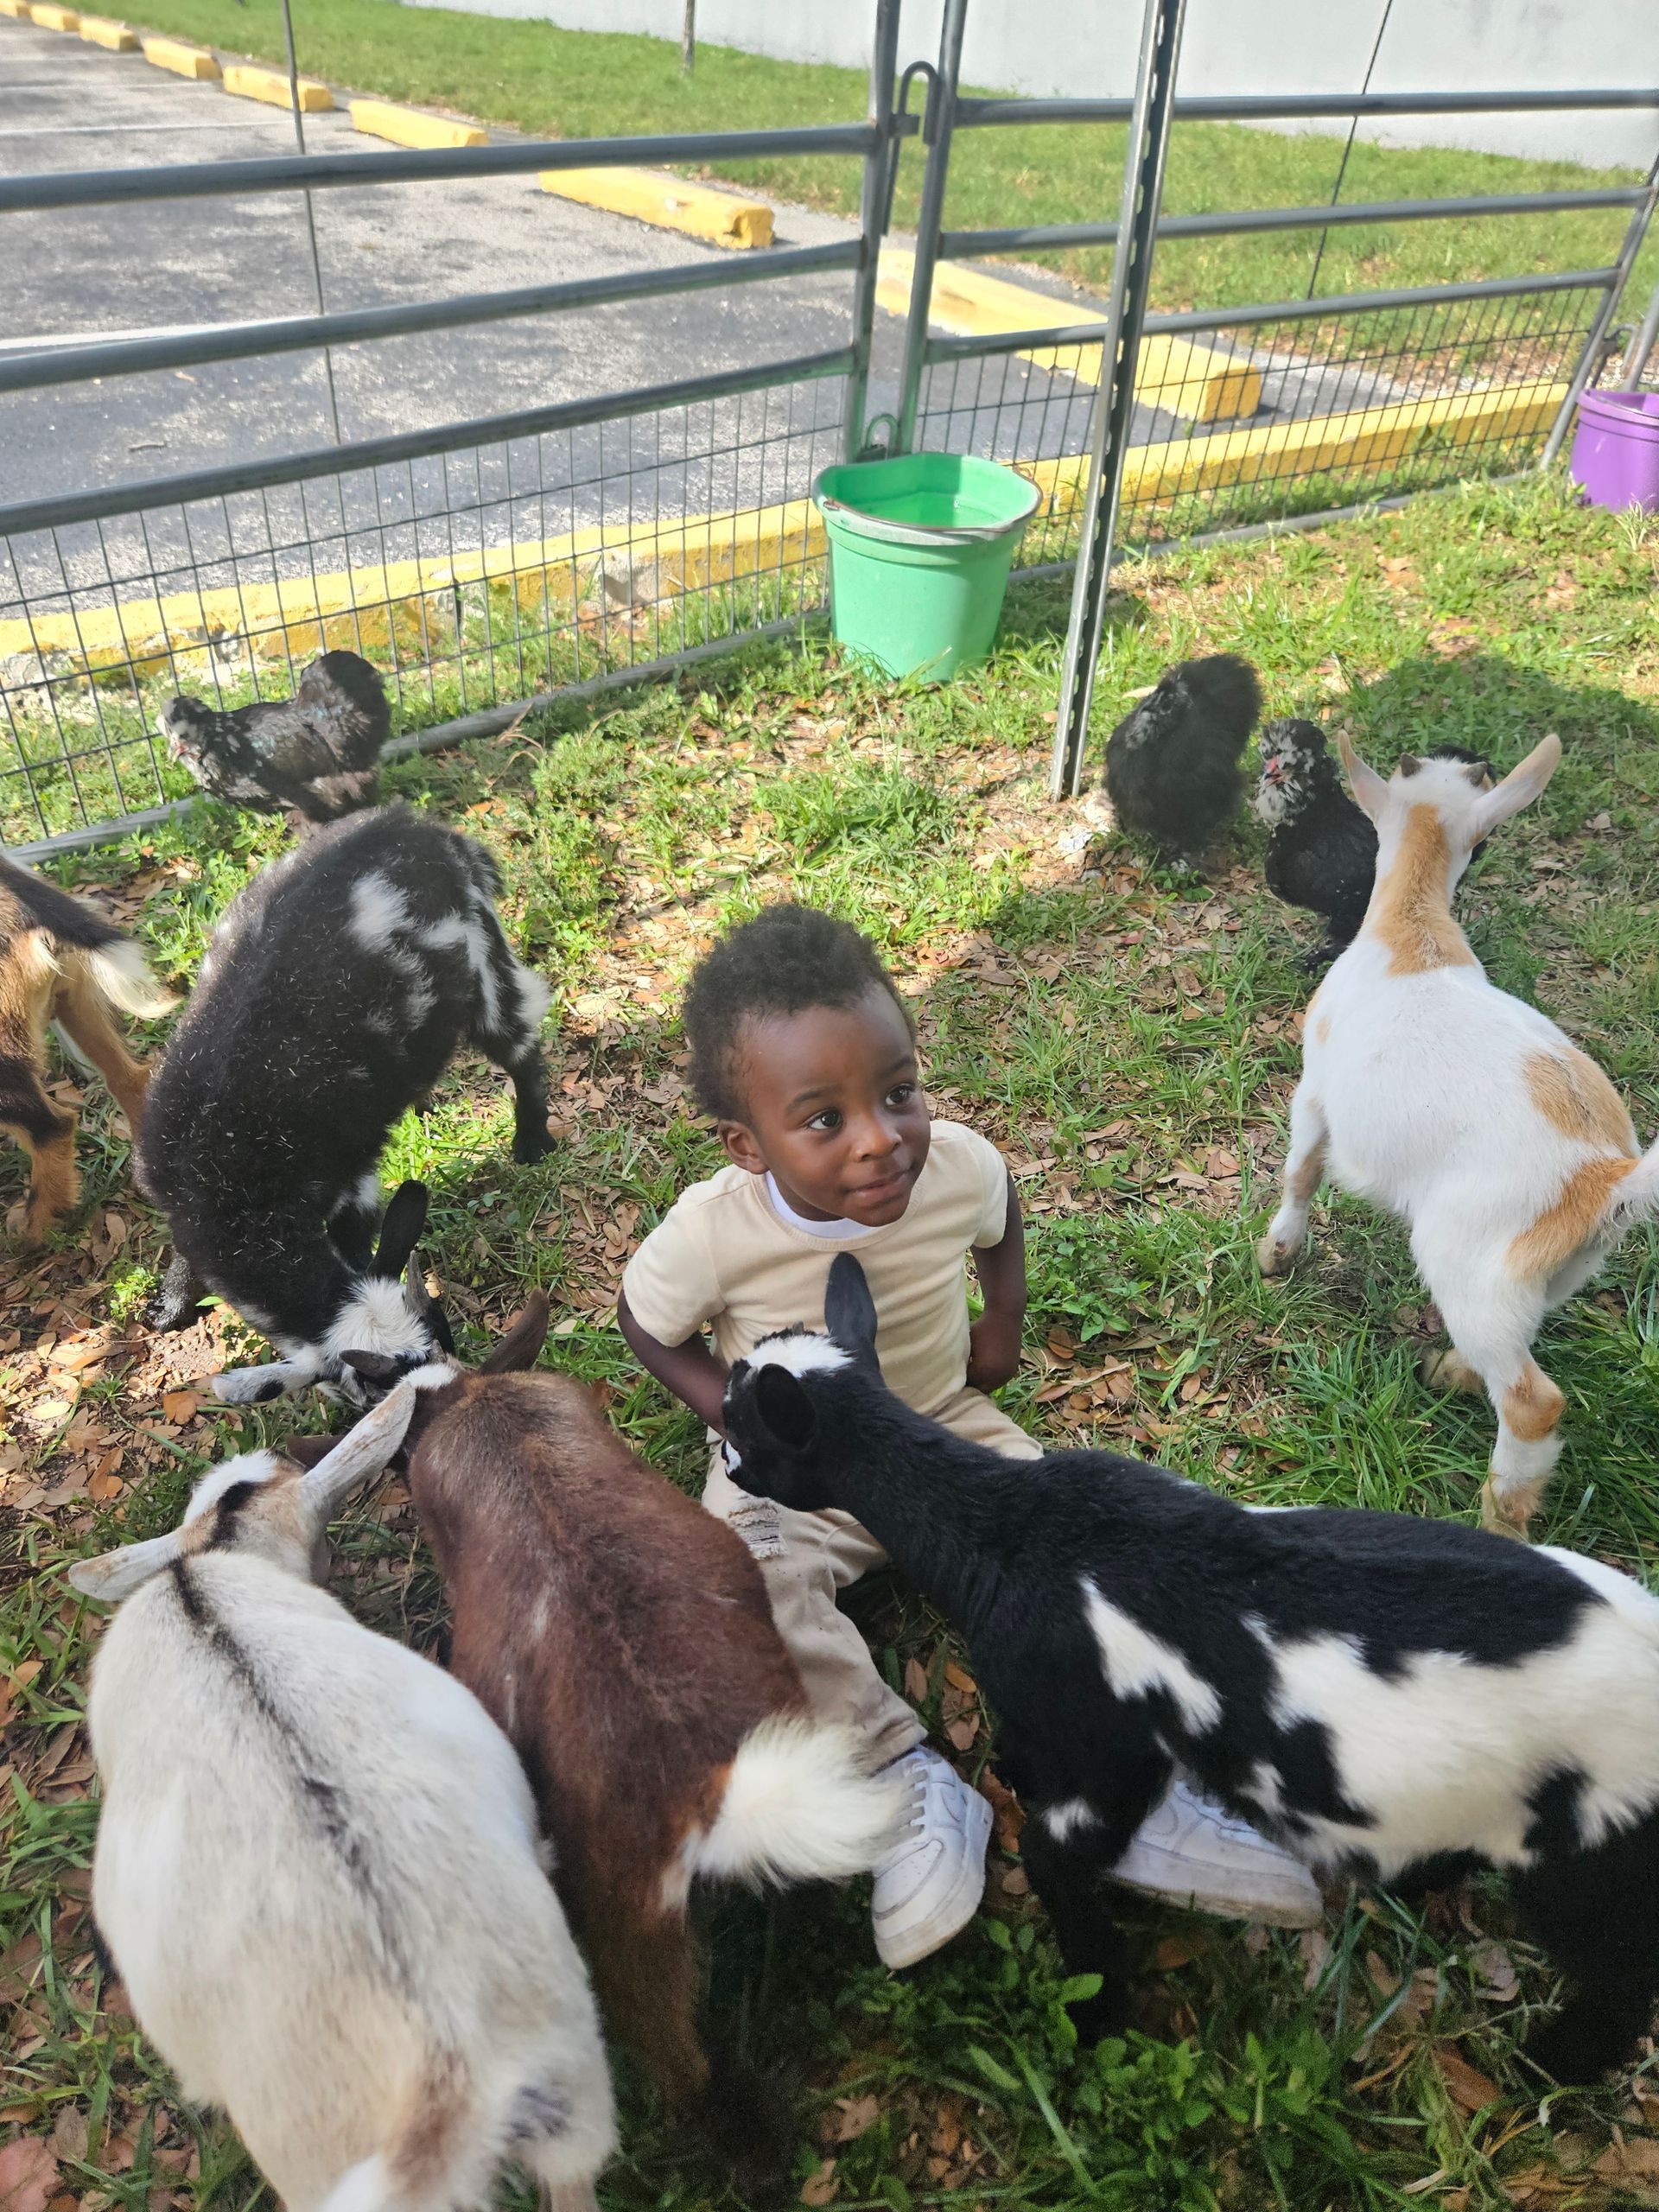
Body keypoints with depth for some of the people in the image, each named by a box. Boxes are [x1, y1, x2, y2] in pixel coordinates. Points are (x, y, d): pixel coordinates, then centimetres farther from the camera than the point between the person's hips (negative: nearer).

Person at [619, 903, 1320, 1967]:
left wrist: (1005, 1323, -1)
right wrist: (738, 1411, -19)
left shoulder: (960, 1165, -20)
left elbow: (999, 1216, 8)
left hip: (945, 1422, 2)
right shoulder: (711, 1232, -28)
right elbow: (647, 1323, -6)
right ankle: (907, 1775, -20)